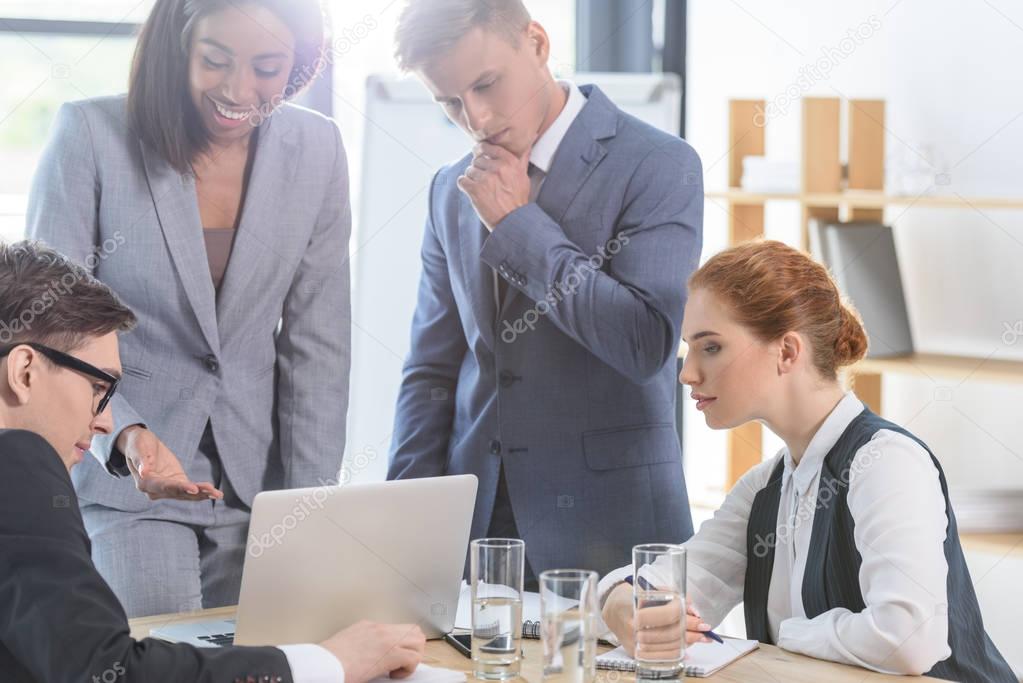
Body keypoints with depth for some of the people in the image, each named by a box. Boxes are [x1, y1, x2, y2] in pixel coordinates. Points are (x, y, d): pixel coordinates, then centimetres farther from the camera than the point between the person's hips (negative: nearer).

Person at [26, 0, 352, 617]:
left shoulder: (317, 149, 0)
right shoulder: (91, 135, -9)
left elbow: (317, 347, 2)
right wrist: (124, 436, -26)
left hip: (256, 485, 3)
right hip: (118, 481, -3)